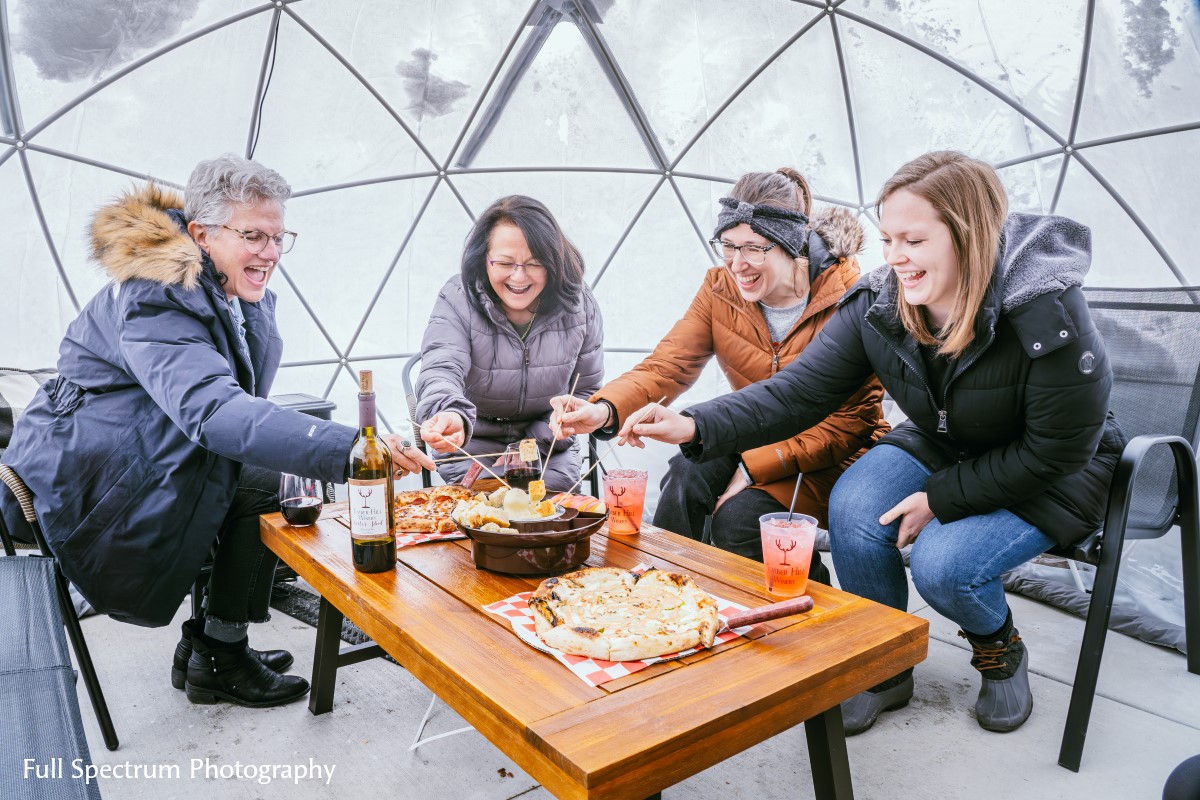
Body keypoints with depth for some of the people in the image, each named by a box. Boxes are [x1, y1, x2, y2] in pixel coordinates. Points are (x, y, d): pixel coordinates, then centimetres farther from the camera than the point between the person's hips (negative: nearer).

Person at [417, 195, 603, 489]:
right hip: (473, 447, -1)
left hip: (549, 450, 2)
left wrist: (537, 443, -13)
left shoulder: (579, 305, -8)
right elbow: (441, 369, -32)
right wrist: (451, 416, -57)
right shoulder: (457, 300, -15)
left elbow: (586, 390, 0)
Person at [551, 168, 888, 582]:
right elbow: (666, 366, -15)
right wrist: (604, 410, -36)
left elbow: (851, 419, -16)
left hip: (832, 456, -4)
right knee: (688, 473, -25)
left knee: (739, 517, -26)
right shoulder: (720, 289, -5)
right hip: (755, 439, 4)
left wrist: (755, 468, -23)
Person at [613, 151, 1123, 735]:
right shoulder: (879, 303, -16)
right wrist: (696, 426, -34)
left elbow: (1056, 452, -21)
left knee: (942, 564, -28)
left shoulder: (1049, 317, -29)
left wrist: (940, 499, -23)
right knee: (854, 505, -25)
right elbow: (799, 390, -20)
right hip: (940, 449, 4)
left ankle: (1001, 652, 13)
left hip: (1049, 479, -4)